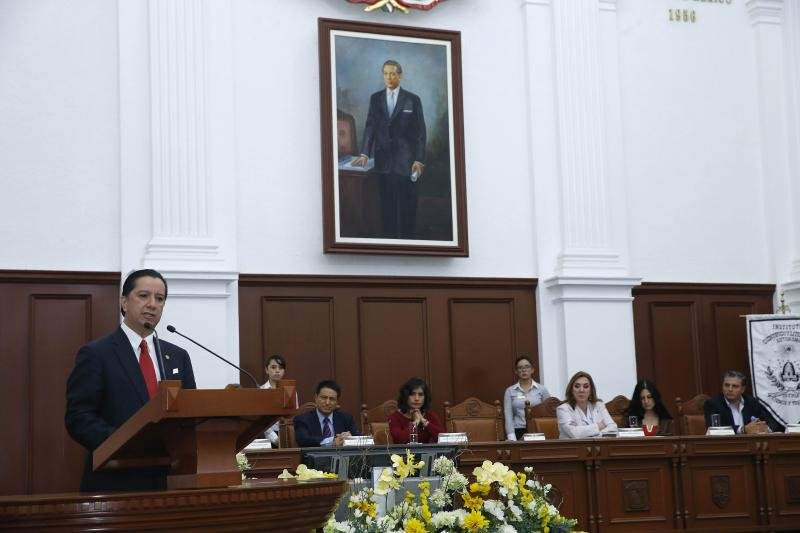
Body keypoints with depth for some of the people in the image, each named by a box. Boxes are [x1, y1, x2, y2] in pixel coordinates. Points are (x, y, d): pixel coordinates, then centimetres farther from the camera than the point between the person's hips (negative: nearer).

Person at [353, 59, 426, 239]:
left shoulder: (413, 100, 1)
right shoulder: (375, 98, 10)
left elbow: (420, 132, 0)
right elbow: (370, 126, 5)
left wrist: (419, 160, -7)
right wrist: (364, 154, -7)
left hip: (405, 161, -2)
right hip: (383, 160, 3)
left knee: (406, 204, -1)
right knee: (387, 205, 3)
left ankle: (407, 238, 6)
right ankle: (388, 237, 10)